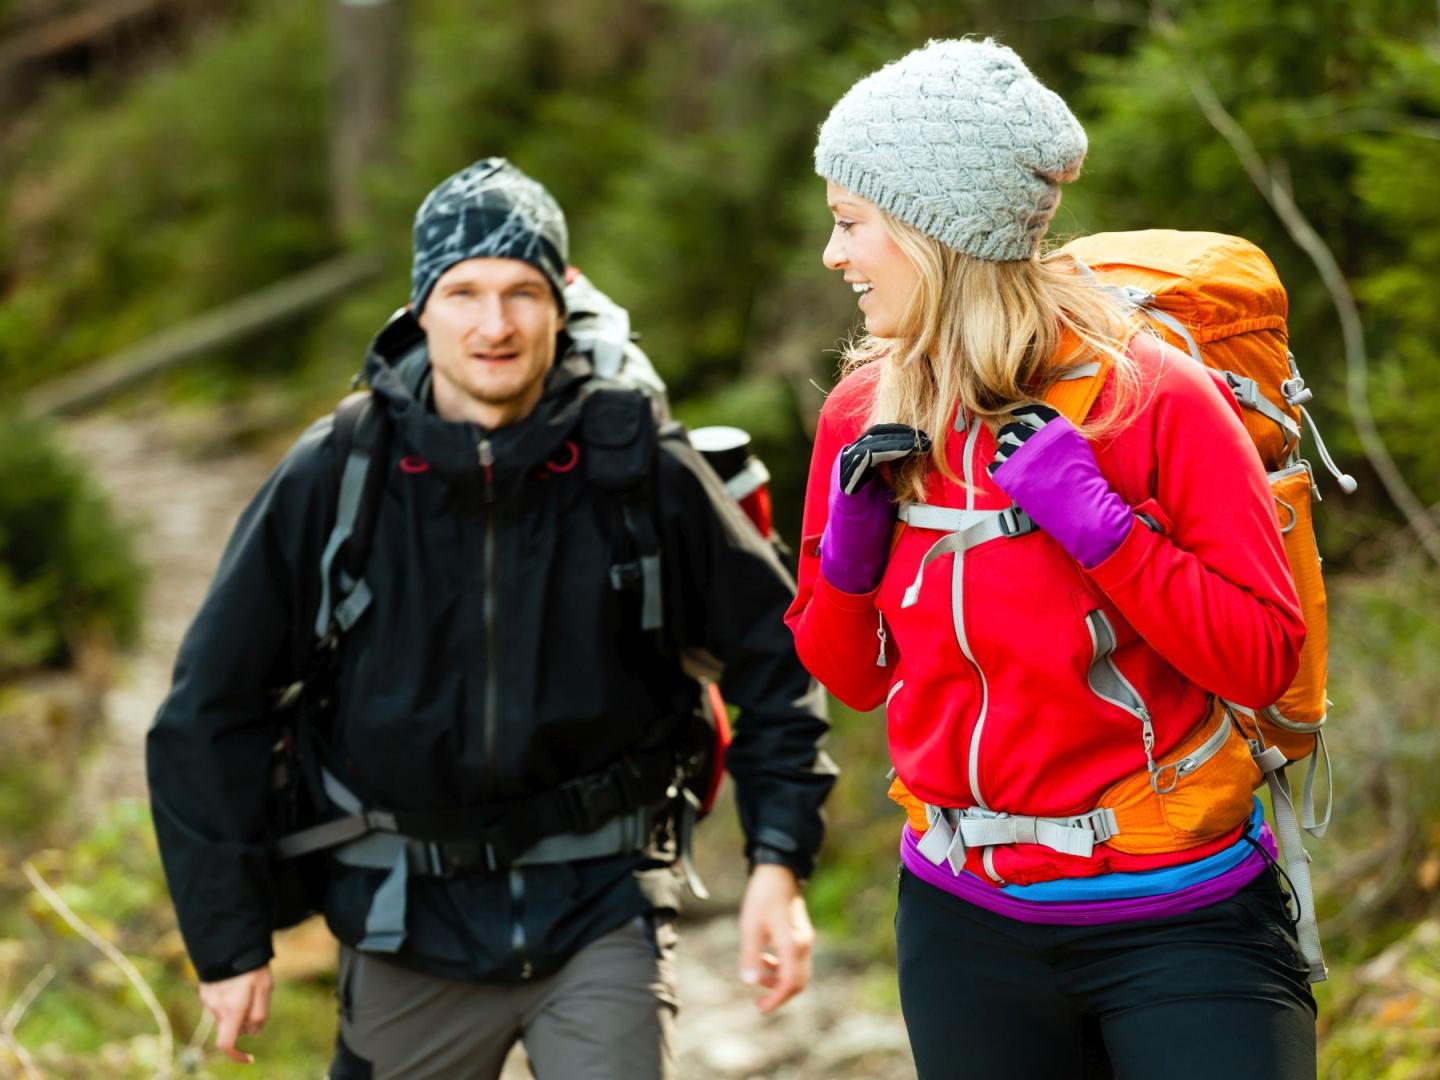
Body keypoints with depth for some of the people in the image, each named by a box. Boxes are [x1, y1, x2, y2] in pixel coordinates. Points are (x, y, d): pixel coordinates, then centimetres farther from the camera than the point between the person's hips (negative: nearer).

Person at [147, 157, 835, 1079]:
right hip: (414, 928, 1)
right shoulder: (335, 477, -6)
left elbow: (774, 649, 5)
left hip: (602, 908, -1)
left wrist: (779, 863, -3)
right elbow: (212, 707, 1)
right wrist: (230, 939, 0)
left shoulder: (640, 469, -6)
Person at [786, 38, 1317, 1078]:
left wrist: (1094, 519, -22)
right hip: (968, 927, 4)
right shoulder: (864, 416, 2)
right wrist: (851, 544, -7)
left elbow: (1264, 657, -14)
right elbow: (849, 675, 11)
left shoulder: (1152, 393, -12)